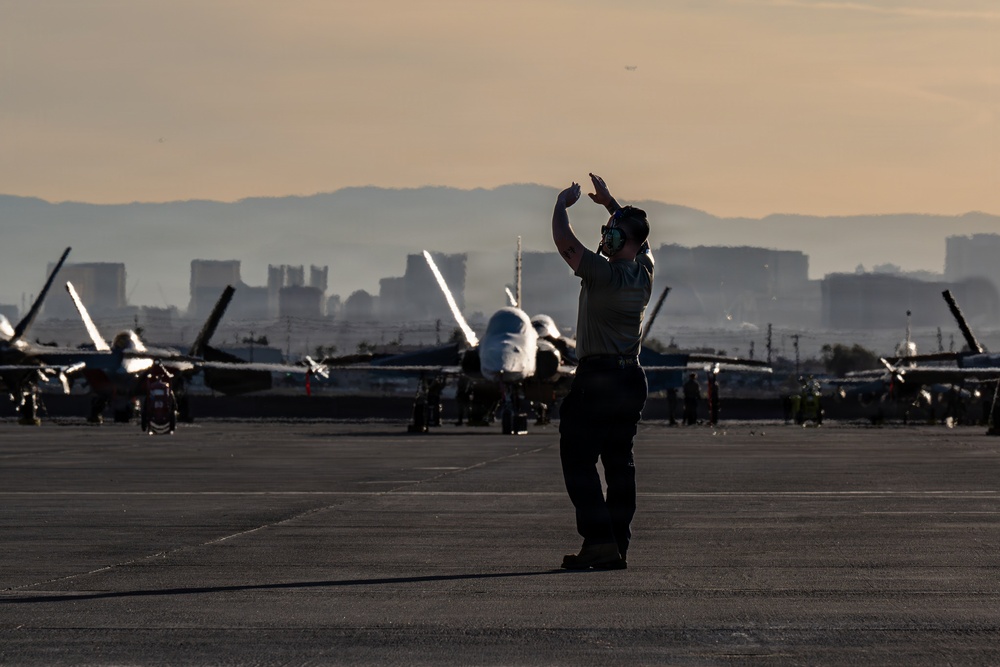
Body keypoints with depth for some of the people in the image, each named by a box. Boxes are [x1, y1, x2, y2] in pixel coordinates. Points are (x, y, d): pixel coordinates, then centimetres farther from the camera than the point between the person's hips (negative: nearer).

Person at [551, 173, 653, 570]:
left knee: (578, 460, -4)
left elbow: (565, 242, -17)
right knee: (620, 463, 10)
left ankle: (599, 540, -15)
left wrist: (562, 205, -1)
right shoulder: (644, 272, 5)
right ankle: (618, 546, 9)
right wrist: (610, 203, 32)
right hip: (632, 379, 8)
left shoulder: (604, 273, -18)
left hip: (597, 379, -8)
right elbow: (637, 233, 27)